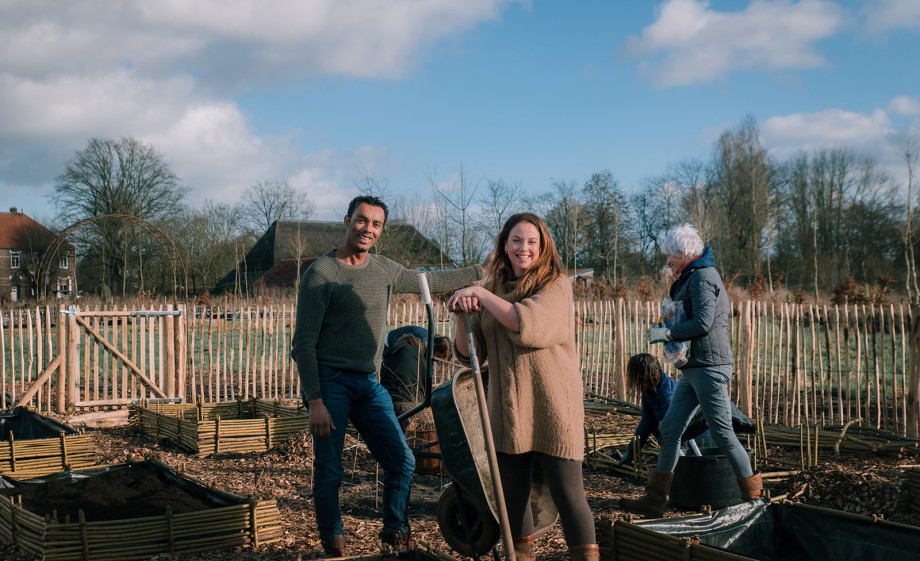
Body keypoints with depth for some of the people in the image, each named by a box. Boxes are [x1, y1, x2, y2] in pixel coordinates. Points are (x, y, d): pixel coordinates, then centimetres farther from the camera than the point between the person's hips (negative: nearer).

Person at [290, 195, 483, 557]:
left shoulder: (386, 270, 9)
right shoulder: (321, 273, -9)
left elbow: (432, 281, 24)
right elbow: (304, 342, -11)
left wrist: (482, 271, 22)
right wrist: (314, 401, -17)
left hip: (369, 383, 6)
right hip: (330, 381, -5)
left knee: (402, 462, 2)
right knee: (329, 473, -2)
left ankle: (395, 536, 21)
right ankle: (333, 546, 16)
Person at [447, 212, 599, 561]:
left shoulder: (556, 284, -4)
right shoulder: (493, 290, 10)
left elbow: (527, 324, -22)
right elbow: (469, 355, 8)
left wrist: (480, 294, -17)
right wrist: (462, 317, -10)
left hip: (552, 406, -5)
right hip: (507, 409, 5)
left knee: (568, 494, -5)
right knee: (513, 496, 10)